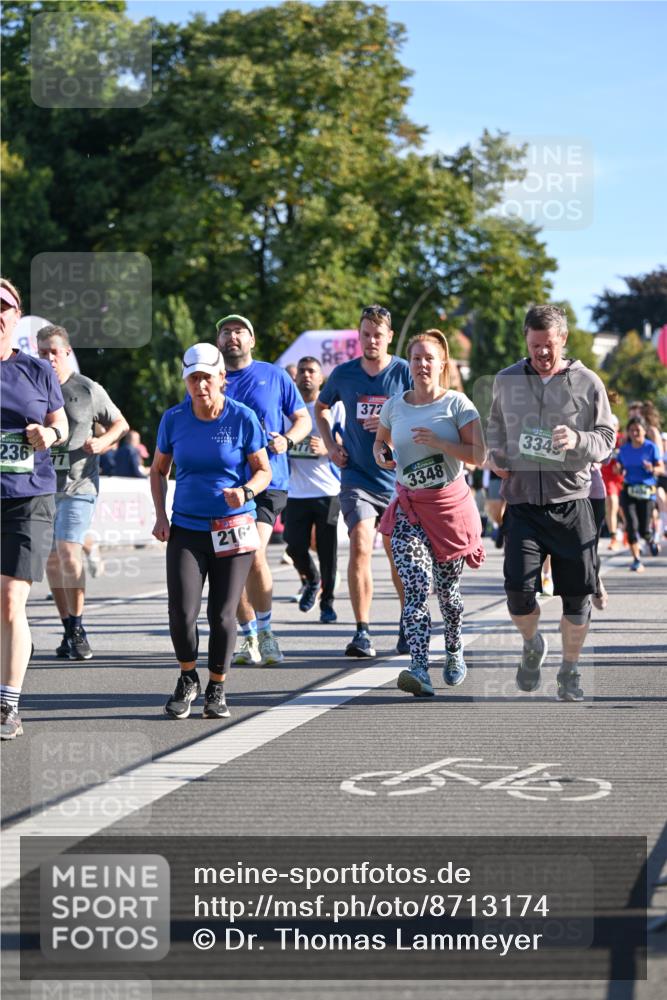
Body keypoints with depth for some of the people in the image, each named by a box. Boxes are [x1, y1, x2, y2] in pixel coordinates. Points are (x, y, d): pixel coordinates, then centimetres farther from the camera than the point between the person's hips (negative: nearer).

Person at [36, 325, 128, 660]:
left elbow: (120, 423, 10)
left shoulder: (88, 390, -1)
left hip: (78, 484, -3)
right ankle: (68, 630, 17)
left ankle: (77, 629, -4)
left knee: (69, 552, -14)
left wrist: (101, 442, -8)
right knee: (52, 558, 7)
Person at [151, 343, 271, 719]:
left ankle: (217, 689, 20)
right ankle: (188, 680, 15)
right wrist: (161, 516, 3)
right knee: (181, 611, -11)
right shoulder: (174, 419, 2)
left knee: (223, 615, 0)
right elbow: (159, 470, 15)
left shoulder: (243, 418, -5)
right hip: (186, 529, 1)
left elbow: (264, 471, 2)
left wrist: (245, 492, -19)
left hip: (234, 528, -1)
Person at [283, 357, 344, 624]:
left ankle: (327, 602, 14)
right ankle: (311, 581, 27)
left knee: (327, 549, -1)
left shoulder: (334, 407, 3)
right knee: (295, 546, -4)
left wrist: (325, 448, -19)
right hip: (296, 492, 2)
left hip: (328, 491, -2)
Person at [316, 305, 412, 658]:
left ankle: (408, 625, 30)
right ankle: (362, 632, -14)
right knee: (360, 547, -16)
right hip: (357, 477, 0)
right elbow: (320, 408, 22)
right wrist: (330, 446, 9)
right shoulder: (343, 374, 3)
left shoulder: (405, 372, -3)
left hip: (398, 478, 0)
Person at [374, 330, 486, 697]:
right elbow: (380, 441, 22)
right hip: (409, 508, 1)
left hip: (452, 504, -1)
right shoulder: (394, 405, 4)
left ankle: (454, 653, 37)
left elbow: (478, 455, -11)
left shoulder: (457, 404, -5)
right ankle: (419, 670, -25)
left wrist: (438, 442, -23)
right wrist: (381, 454, -1)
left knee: (447, 588, 11)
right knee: (416, 586, -16)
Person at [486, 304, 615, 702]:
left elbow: (607, 438, 3)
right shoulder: (507, 381, 7)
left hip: (571, 504, -1)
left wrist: (578, 440, -17)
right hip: (522, 503, 1)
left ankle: (571, 671, 23)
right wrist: (495, 453, 5)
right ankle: (533, 645, 20)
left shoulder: (587, 383, 0)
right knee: (519, 589, -13)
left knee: (577, 594, 2)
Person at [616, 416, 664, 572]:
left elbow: (661, 468, -3)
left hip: (647, 491, -2)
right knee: (632, 524, -12)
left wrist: (652, 469, -25)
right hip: (628, 490, 2)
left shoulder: (651, 447, -3)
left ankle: (651, 541, 35)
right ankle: (637, 560, -4)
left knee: (644, 530, -3)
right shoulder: (624, 449, 6)